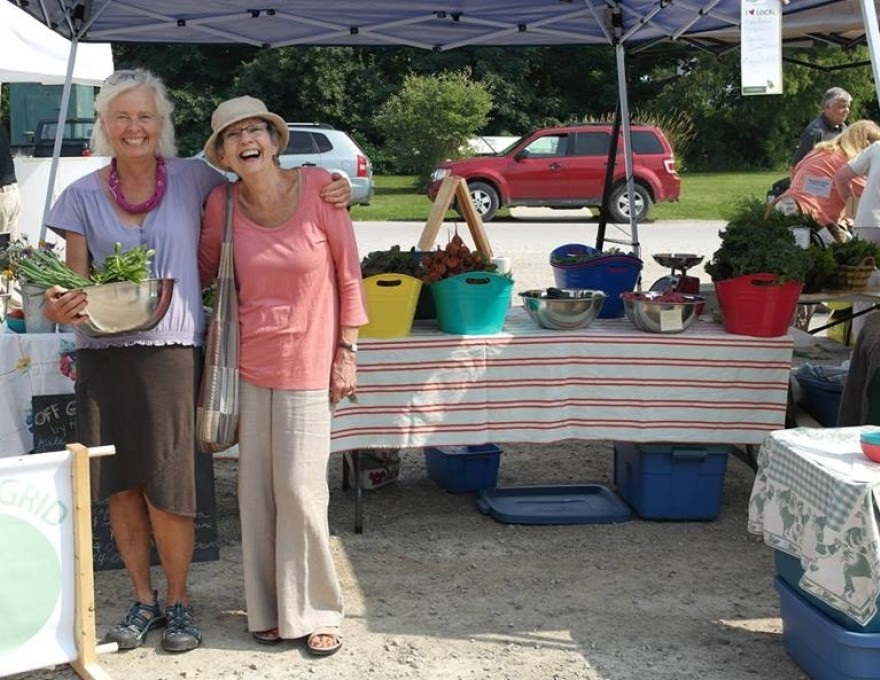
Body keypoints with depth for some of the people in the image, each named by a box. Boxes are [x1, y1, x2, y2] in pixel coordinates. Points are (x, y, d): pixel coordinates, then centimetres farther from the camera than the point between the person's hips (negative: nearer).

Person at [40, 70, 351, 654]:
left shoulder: (192, 179, 0)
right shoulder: (83, 197, 3)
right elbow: (75, 284, 5)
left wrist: (327, 188, -4)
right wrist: (59, 307, -19)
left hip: (172, 352, -2)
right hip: (105, 354, 2)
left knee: (167, 491, 1)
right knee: (120, 487, 9)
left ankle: (178, 601, 23)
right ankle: (143, 600, 28)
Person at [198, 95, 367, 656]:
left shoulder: (316, 187, -11)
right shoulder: (222, 203, -2)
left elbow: (349, 273, -4)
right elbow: (204, 269, 13)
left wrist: (347, 350, -4)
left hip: (307, 362, -3)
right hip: (251, 363, 3)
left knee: (300, 489, -1)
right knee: (256, 489, 8)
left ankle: (315, 612, 16)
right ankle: (270, 609, 24)